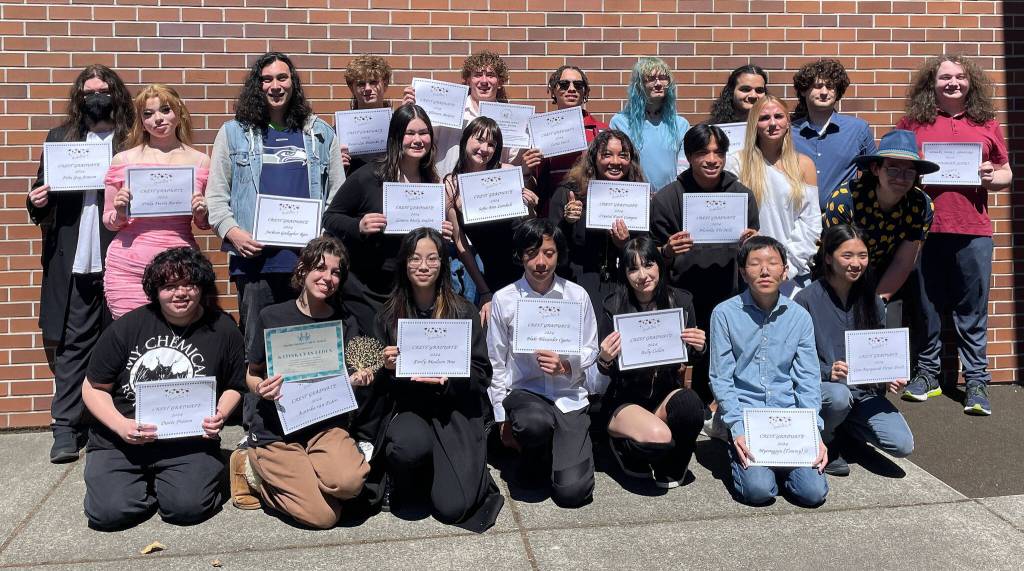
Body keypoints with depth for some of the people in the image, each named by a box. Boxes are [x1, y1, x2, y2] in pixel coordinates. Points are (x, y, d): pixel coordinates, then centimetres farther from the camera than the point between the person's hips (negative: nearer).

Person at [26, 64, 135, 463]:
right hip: (73, 263, 2)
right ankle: (65, 429, 9)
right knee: (71, 345, 4)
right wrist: (37, 202, -5)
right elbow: (44, 194, 16)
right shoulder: (60, 138, 13)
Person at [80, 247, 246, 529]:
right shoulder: (127, 326, -2)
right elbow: (93, 388, 4)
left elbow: (234, 387, 12)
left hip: (188, 440, -1)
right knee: (108, 512, -19)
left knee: (188, 508, -23)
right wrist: (121, 426, -13)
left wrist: (219, 416, -10)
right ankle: (144, 483, 15)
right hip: (119, 440, 1)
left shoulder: (223, 330, 0)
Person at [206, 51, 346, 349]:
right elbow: (216, 195, 7)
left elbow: (338, 192, 12)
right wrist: (232, 231, -10)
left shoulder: (321, 133, 14)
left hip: (311, 257, 1)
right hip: (254, 256, -1)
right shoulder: (233, 133, 10)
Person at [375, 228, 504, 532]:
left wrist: (448, 380, -19)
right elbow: (384, 385, 9)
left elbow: (481, 375, -1)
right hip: (410, 407, 1)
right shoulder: (390, 316, 4)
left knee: (452, 506, -16)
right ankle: (406, 484, 1)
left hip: (456, 410, -1)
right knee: (410, 445, -36)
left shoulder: (463, 312, 0)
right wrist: (389, 369, -13)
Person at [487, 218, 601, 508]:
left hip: (570, 396, 1)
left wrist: (566, 367, -15)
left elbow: (590, 351, 8)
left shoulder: (577, 296, 1)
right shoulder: (504, 299, -1)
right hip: (524, 390, -1)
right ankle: (533, 457, -1)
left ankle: (559, 448, 22)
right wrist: (502, 419, 2)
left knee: (572, 491, -14)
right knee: (534, 422, -40)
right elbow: (496, 363, 4)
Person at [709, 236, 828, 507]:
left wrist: (814, 431, -7)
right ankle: (739, 454, 9)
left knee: (813, 492, -14)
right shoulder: (725, 314, -4)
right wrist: (738, 430, -15)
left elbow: (808, 381, 5)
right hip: (744, 415, -3)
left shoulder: (800, 317, 5)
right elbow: (721, 379, -5)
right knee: (759, 490, -22)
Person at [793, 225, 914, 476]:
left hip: (863, 390, 5)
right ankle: (821, 441, -5)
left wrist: (889, 379, -7)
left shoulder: (872, 303, 8)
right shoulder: (806, 300, -9)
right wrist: (827, 372, -27)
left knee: (903, 445, -15)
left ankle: (844, 426, 16)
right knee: (838, 395, -39)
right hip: (817, 388, -5)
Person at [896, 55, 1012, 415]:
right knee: (926, 307, 8)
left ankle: (976, 381, 11)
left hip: (972, 231, 1)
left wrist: (992, 177, -5)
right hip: (924, 227, 0)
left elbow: (1006, 175, 17)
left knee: (972, 310, 3)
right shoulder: (912, 123, 7)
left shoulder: (986, 124, 12)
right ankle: (927, 374, 20)